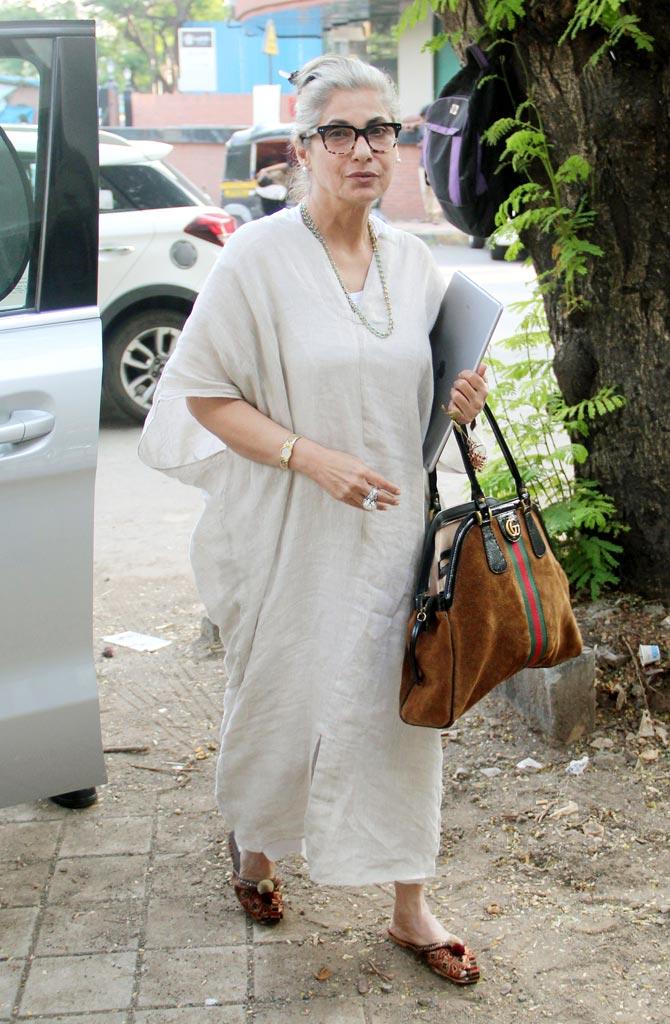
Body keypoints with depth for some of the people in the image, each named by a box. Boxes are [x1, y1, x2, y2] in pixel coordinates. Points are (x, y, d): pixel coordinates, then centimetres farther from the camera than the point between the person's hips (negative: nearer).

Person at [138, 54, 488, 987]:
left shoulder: (413, 262, 4)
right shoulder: (259, 258, -11)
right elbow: (206, 394, -11)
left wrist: (462, 404, -6)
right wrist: (312, 457, -21)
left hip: (395, 526, 4)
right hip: (291, 534, -4)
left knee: (401, 706, 8)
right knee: (281, 696, 12)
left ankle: (411, 908, 22)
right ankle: (253, 842, 43)